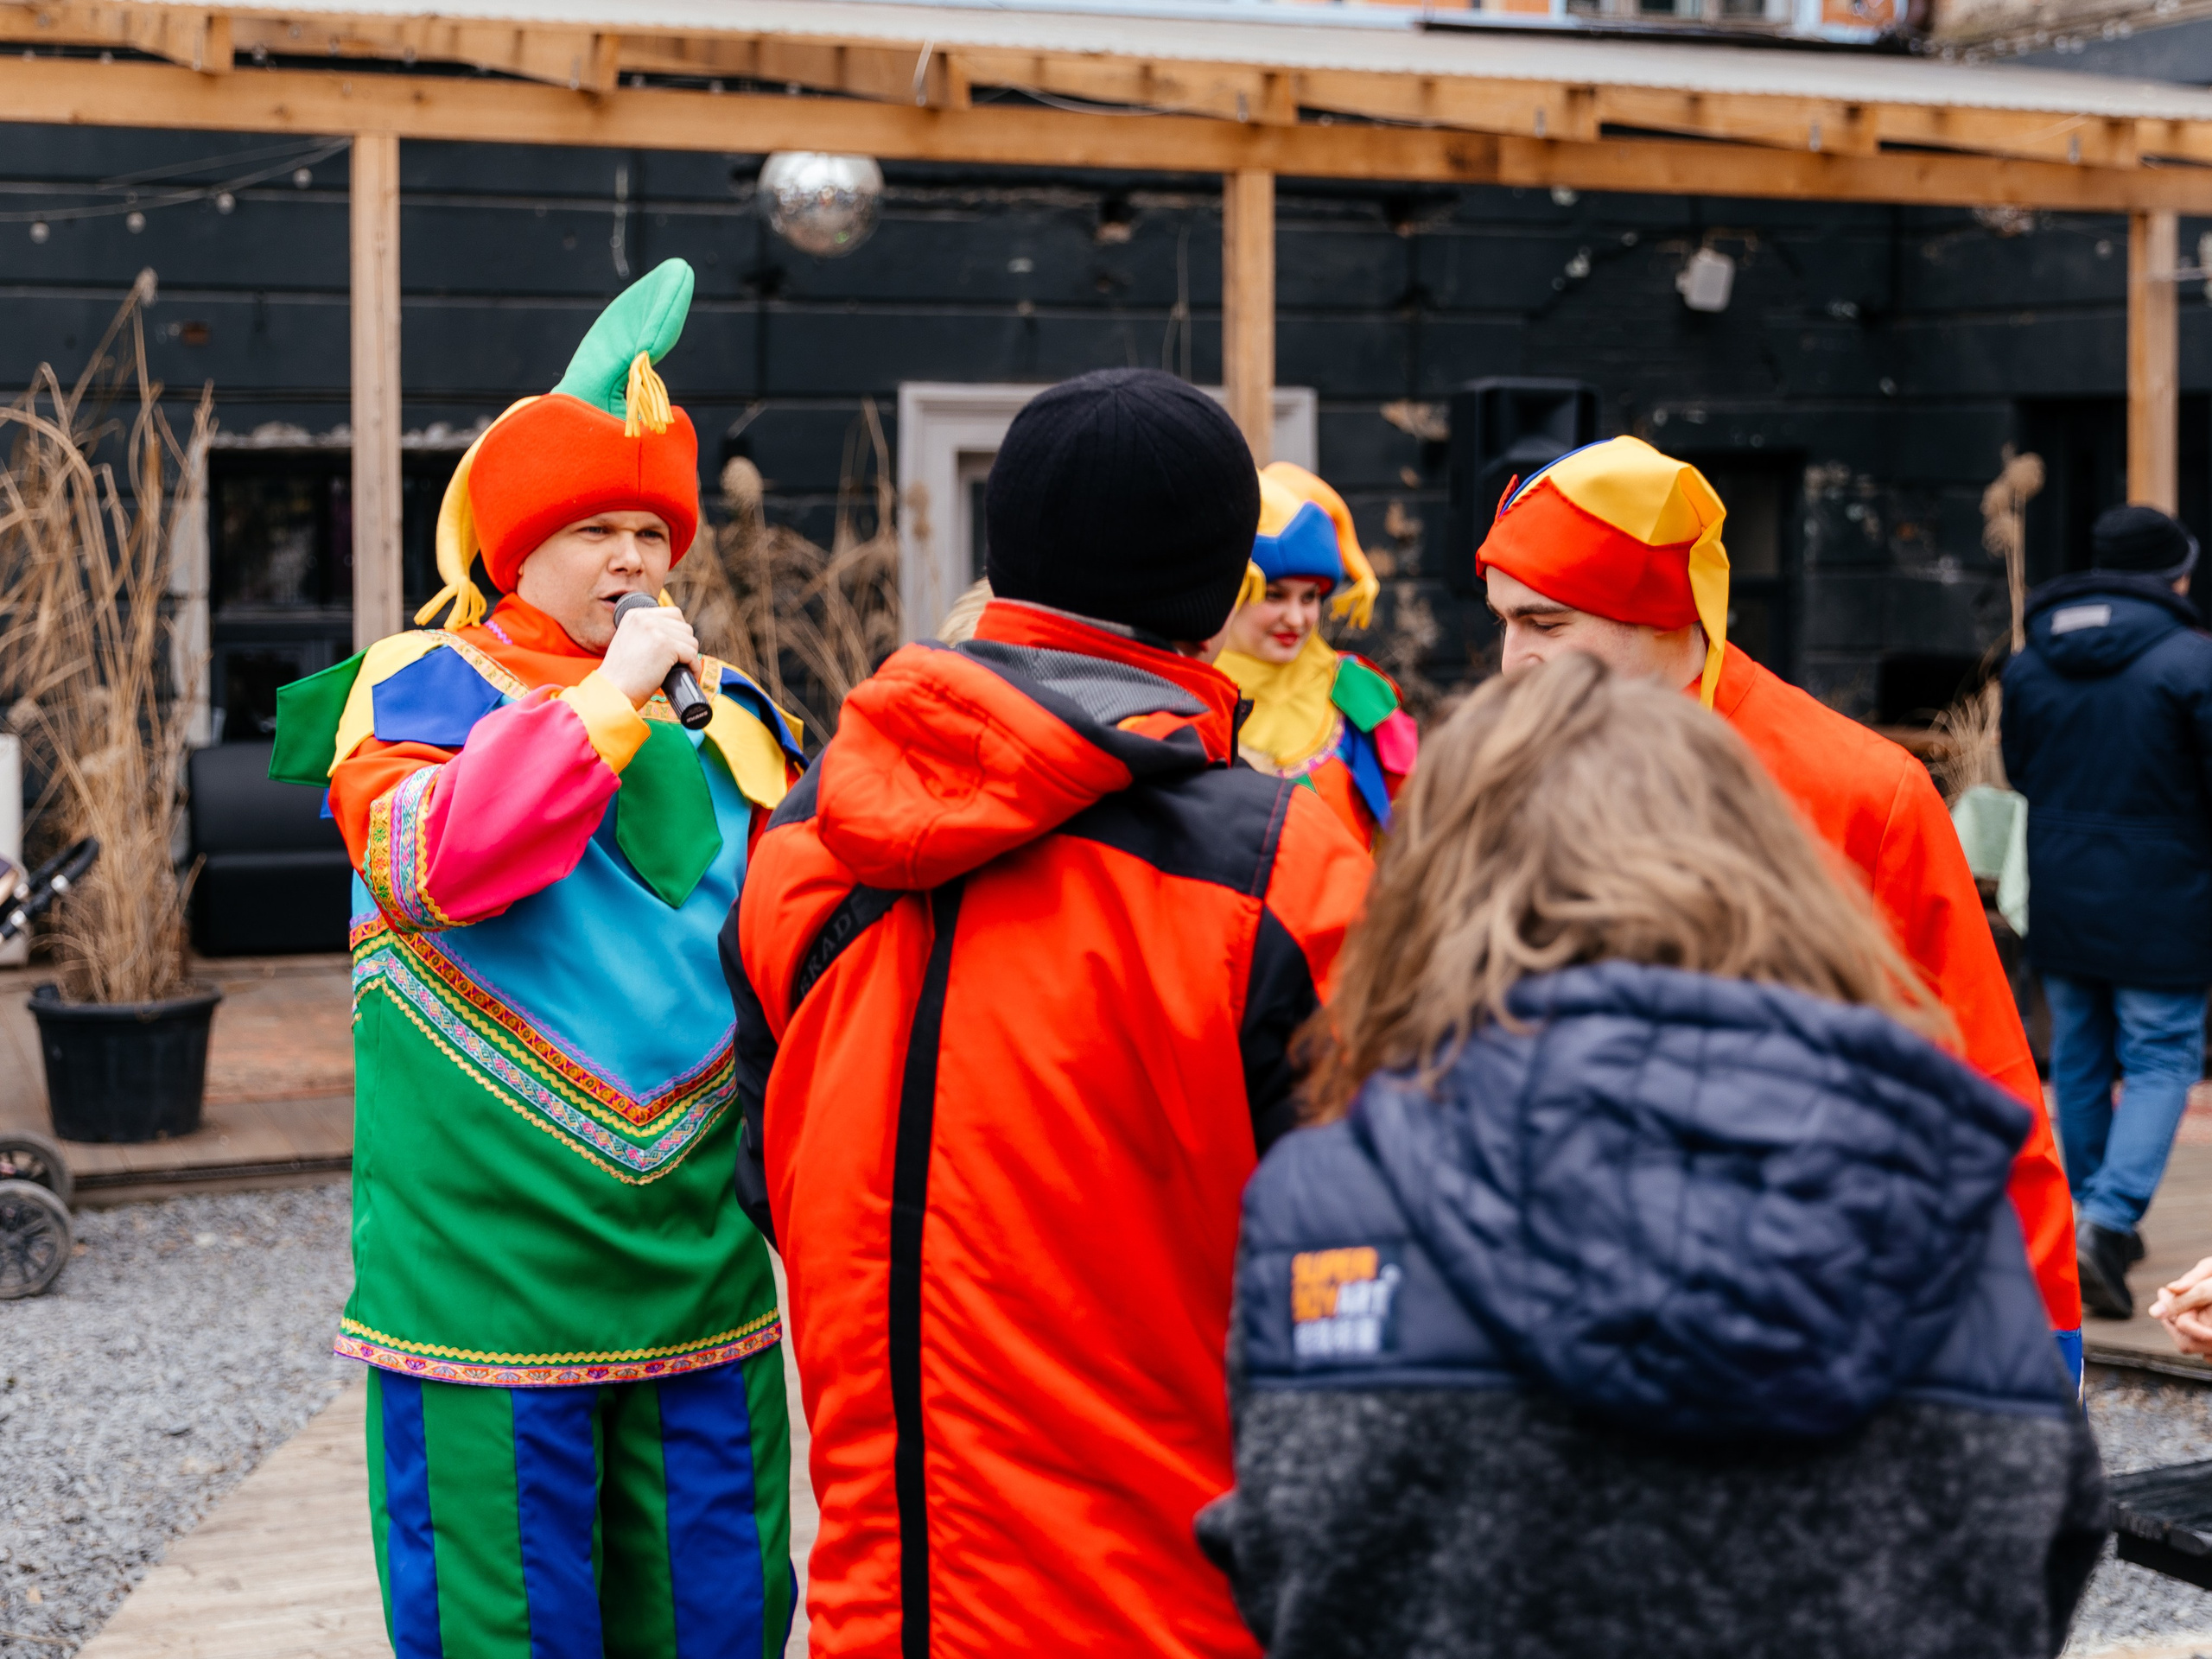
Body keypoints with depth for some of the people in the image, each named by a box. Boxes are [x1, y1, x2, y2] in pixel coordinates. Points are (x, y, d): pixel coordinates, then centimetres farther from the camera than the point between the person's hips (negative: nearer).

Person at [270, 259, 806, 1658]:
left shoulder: (721, 711, 14)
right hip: (487, 1267, -5)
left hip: (700, 1267, 5)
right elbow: (428, 859, -23)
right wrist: (608, 699, -19)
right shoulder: (419, 687, -1)